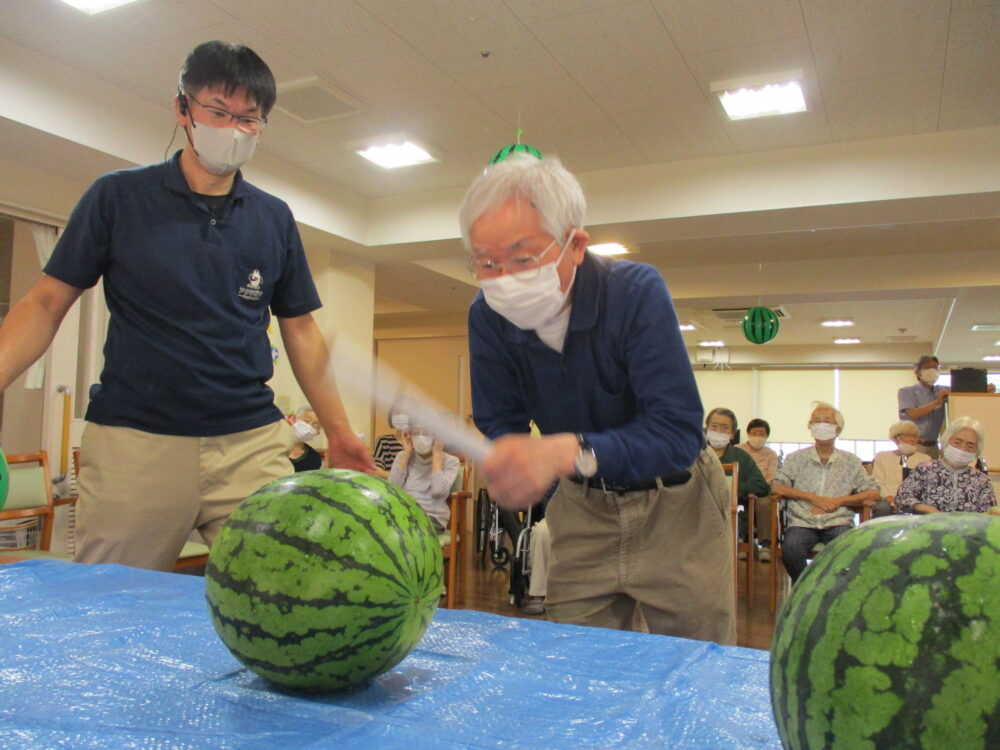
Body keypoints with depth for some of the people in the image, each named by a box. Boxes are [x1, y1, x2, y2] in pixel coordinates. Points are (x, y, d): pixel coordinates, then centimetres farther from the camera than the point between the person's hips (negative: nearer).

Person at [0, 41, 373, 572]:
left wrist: (339, 431, 8)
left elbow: (300, 330, 13)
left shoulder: (274, 219, 11)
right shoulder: (118, 196, 5)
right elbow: (47, 303, 5)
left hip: (252, 446, 2)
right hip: (133, 445, -1)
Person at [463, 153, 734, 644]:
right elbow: (498, 424, -8)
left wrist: (566, 452, -47)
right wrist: (510, 471, -32)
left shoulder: (636, 291, -26)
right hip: (583, 509, 3)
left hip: (674, 509, -3)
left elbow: (679, 432, -32)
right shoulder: (488, 316, -13)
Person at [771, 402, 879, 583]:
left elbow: (873, 493, 9)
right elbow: (777, 487, 3)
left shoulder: (851, 461, 16)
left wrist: (838, 501, -5)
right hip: (803, 522, 0)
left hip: (838, 522, 0)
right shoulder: (796, 458, 14)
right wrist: (814, 498, -7)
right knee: (791, 547, -32)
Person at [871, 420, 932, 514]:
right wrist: (889, 498, -14)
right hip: (890, 500, -1)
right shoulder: (881, 456, 18)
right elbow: (878, 483, 7)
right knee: (883, 507, -37)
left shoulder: (925, 459, 22)